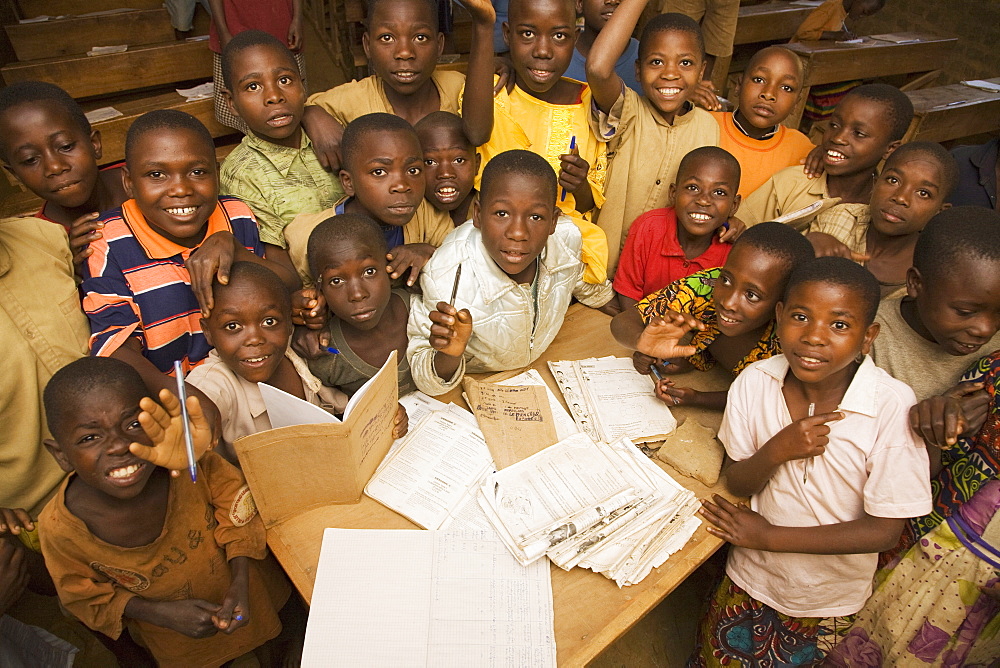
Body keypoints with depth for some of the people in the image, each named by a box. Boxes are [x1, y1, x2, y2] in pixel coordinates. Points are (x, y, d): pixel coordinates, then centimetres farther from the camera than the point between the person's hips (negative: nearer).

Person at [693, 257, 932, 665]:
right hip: (750, 577, 2)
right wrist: (775, 451, -29)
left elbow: (884, 529, -20)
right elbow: (737, 486, -8)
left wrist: (768, 535, -20)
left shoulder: (892, 407, -26)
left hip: (829, 600, -1)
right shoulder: (754, 382, -18)